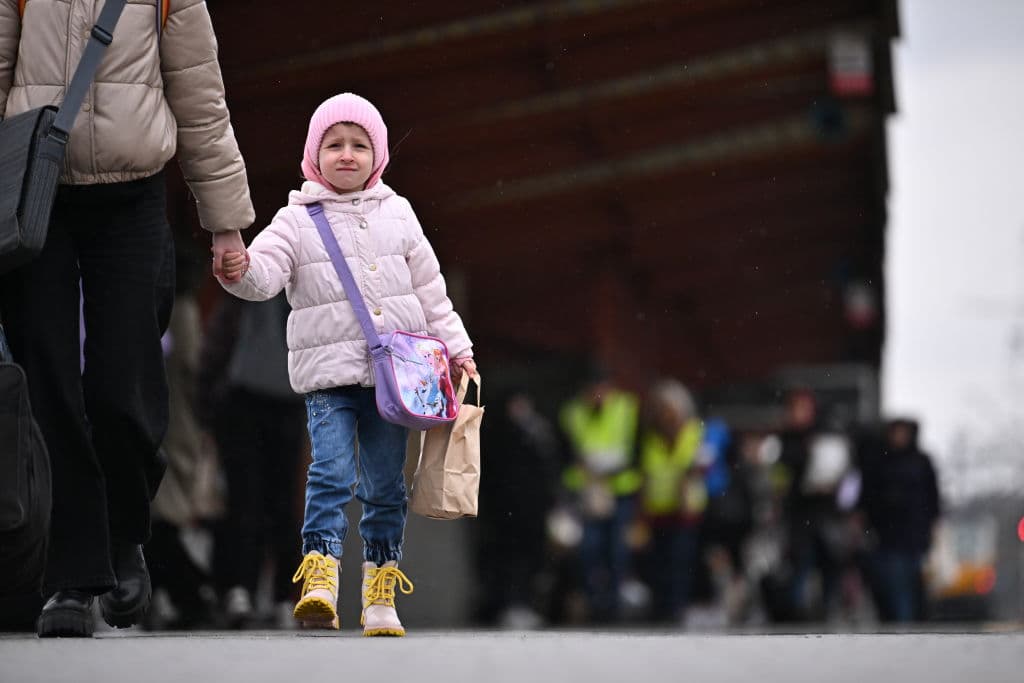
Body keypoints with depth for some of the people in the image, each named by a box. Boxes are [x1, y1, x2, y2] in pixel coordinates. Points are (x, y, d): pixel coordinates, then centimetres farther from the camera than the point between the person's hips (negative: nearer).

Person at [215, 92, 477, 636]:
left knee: (386, 485, 6)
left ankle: (380, 596, 13)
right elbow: (267, 272, -13)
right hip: (328, 374, -3)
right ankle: (319, 582, -22)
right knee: (331, 473, -18)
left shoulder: (397, 215, 12)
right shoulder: (297, 221, 3)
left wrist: (455, 348, 14)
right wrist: (241, 271, -36)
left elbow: (430, 290, 16)